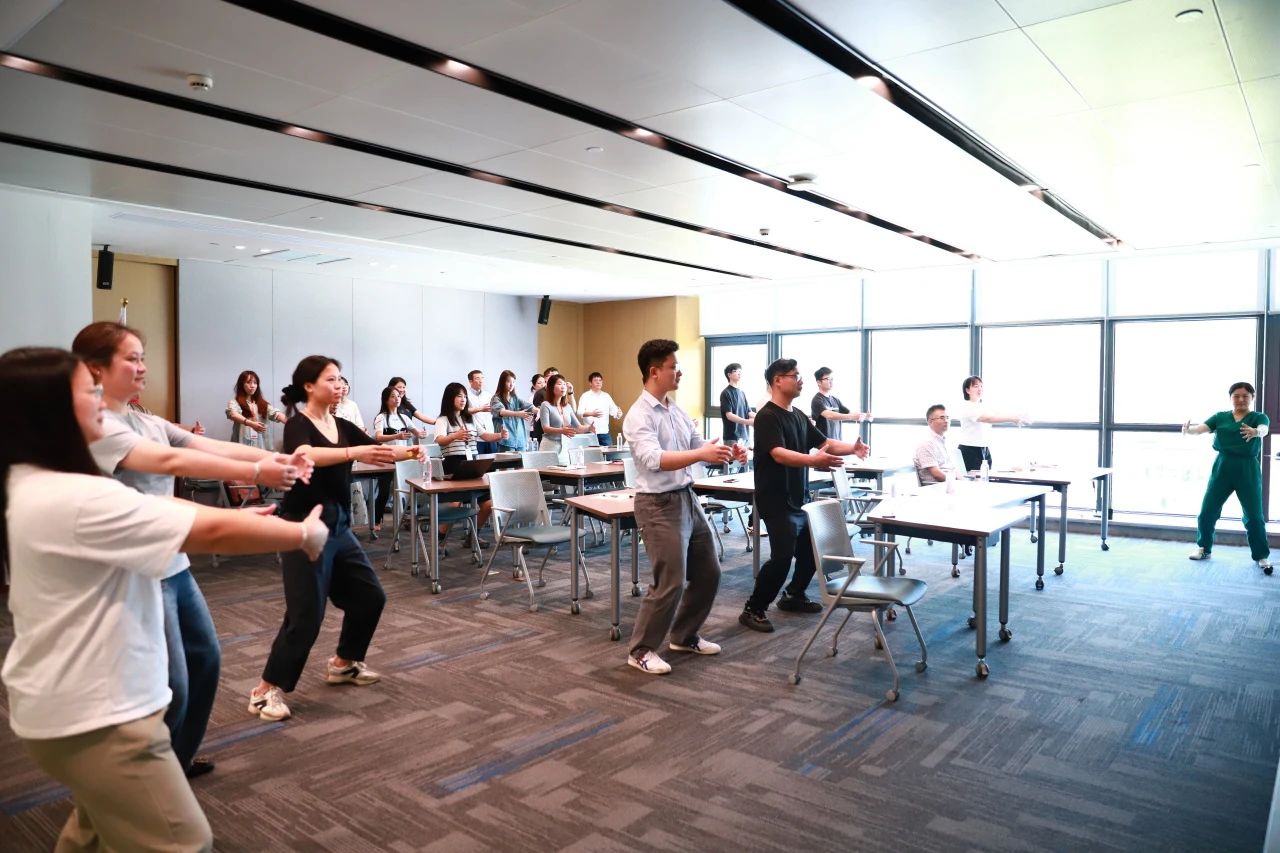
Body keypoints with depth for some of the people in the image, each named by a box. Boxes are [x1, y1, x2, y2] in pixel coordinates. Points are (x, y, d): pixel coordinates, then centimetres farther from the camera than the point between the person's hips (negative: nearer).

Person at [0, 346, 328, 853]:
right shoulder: (75, 500, -28)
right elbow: (213, 533, -24)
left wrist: (239, 518, 1)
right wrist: (305, 533, -12)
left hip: (73, 704, 11)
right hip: (93, 714, -10)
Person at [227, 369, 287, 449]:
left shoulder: (262, 403, 14)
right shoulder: (234, 402, 2)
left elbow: (275, 413, -3)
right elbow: (233, 415, -19)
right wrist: (251, 423, -38)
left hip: (261, 445, 3)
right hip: (243, 444, -3)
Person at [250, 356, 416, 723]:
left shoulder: (343, 426, 11)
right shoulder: (297, 424, -11)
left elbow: (380, 451, 3)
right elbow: (306, 456, -33)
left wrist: (406, 452, -17)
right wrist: (354, 453, -45)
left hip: (339, 525, 8)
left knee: (370, 596, 13)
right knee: (306, 613, -7)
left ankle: (343, 664, 32)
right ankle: (267, 689, 7)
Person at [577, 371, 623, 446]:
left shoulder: (606, 396, 13)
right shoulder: (586, 396, 1)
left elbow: (613, 410, 8)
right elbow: (580, 412, -12)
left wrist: (618, 413, -16)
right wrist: (591, 413, -31)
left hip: (604, 432, 4)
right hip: (590, 432, -4)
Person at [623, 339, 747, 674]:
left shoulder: (677, 411, 10)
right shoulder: (639, 416, -16)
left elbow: (700, 446, 13)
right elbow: (654, 459, -31)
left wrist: (726, 453, -7)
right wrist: (701, 454, -40)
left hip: (688, 498, 9)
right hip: (660, 505, -9)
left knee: (708, 572, 15)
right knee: (670, 582, -6)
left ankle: (684, 636, 32)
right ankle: (641, 650, 12)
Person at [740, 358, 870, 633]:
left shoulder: (799, 415, 12)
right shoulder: (767, 416, -16)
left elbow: (824, 442, 13)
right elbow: (779, 454, -30)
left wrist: (852, 448, -7)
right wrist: (813, 461, -46)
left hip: (799, 498, 9)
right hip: (776, 501, -9)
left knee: (812, 549, 16)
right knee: (782, 557, -12)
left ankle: (793, 595, 36)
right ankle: (753, 609, 1)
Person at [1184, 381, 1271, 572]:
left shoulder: (1259, 417, 1)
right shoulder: (1220, 417, 6)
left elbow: (1264, 429, -21)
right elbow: (1202, 428, -9)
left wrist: (1255, 432, -46)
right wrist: (1189, 430, -33)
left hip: (1248, 469, -2)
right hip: (1222, 467, 2)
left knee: (1254, 515, -3)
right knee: (1207, 511, 2)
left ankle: (1262, 556, 11)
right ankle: (1204, 548, 19)